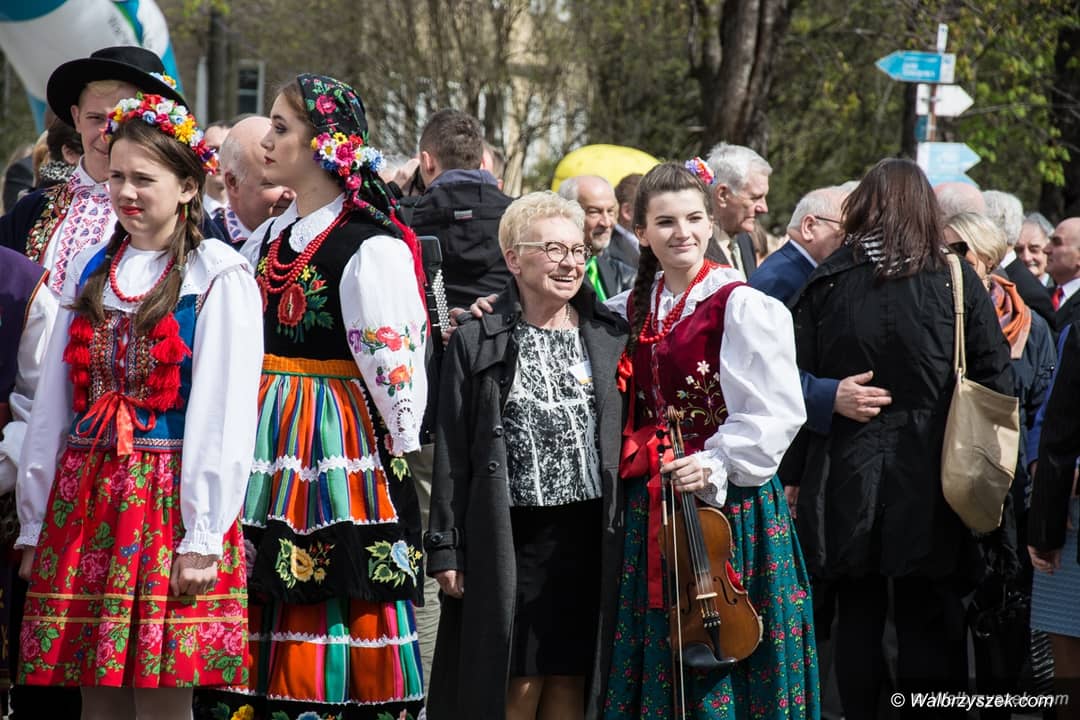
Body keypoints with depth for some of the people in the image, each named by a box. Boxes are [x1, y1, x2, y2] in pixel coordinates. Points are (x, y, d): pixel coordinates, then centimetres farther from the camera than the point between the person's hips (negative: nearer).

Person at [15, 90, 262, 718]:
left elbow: (224, 414, -9)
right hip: (84, 497, 5)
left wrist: (203, 536, -13)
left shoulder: (218, 276, -5)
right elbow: (54, 404, 15)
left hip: (169, 496, -5)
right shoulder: (91, 270, 14)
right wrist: (34, 522, 13)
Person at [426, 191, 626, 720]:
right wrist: (445, 547, -4)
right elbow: (452, 453, 0)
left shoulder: (611, 338, 8)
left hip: (590, 536, 2)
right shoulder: (476, 343, 1)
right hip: (511, 539, -2)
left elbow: (630, 438, 10)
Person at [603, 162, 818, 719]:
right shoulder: (630, 311, 9)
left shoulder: (742, 306, -9)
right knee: (656, 650, 9)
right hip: (649, 507, 5)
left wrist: (716, 466, -23)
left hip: (728, 503, -5)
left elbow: (773, 413, -13)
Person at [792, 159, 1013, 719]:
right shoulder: (957, 280, -3)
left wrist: (793, 475, 4)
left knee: (858, 615, 9)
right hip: (929, 480, -1)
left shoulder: (826, 282, -1)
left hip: (846, 479, 1)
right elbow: (995, 381, -3)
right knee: (927, 622, 4)